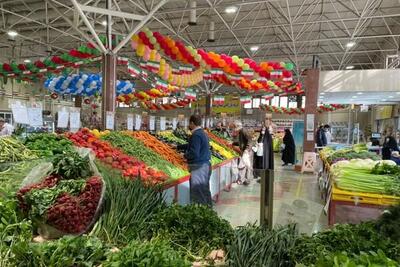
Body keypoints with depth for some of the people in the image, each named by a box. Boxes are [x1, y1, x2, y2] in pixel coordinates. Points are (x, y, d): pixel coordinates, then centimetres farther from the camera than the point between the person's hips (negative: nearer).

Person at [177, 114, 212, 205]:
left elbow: (194, 153, -25)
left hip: (198, 167, -10)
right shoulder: (202, 133, 13)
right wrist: (178, 147, 32)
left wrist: (185, 155, -7)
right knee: (205, 190, 19)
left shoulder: (196, 135, -18)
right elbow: (191, 146, 26)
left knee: (197, 192, -2)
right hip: (205, 165, 10)